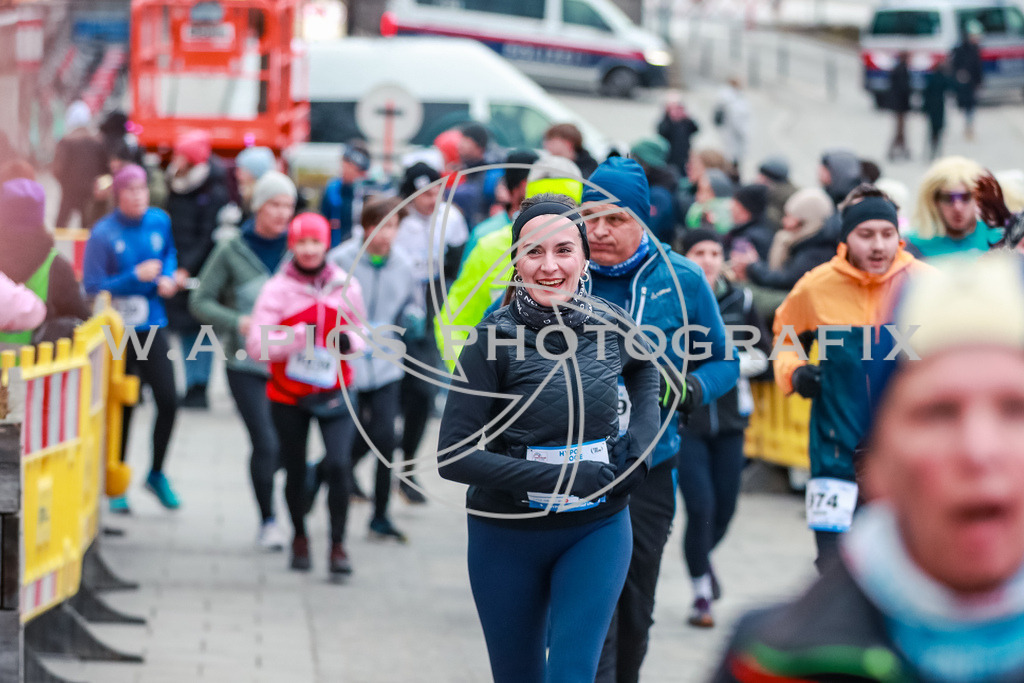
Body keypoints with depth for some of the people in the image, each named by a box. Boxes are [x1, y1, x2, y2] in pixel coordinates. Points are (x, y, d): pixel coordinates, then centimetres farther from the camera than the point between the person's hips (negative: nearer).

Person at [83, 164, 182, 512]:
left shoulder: (159, 221, 1)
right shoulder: (103, 234, -14)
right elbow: (92, 287, -14)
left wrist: (167, 277, 1)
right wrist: (136, 276, -22)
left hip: (152, 326, 4)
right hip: (117, 332, -4)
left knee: (168, 400, -2)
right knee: (122, 408, 3)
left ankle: (157, 474, 19)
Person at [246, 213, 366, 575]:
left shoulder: (346, 287, 1)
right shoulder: (277, 288, -7)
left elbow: (360, 333, 14)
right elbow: (257, 345, -13)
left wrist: (349, 341, -9)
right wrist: (300, 335, -25)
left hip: (333, 393, 0)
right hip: (288, 396, 0)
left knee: (338, 466, -16)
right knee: (295, 471, 10)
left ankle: (338, 545, -6)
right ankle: (299, 538, 33)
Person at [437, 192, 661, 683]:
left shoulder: (611, 326, -4)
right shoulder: (494, 340, -14)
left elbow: (645, 369, 22)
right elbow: (454, 457, -17)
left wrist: (639, 445, 3)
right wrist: (561, 478, -23)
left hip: (597, 530, 1)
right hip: (508, 534, -1)